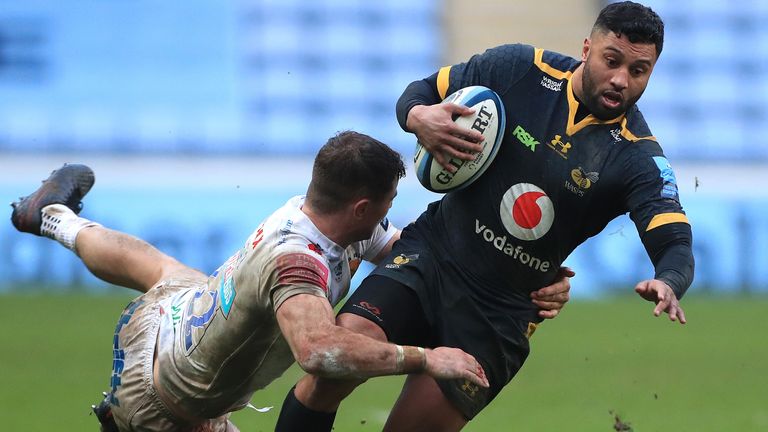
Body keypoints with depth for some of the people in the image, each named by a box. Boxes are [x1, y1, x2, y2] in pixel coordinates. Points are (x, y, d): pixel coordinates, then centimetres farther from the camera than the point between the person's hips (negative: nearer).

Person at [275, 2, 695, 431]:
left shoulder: (637, 157, -12)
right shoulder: (519, 69, -6)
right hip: (432, 250, 0)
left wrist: (667, 284, -47)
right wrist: (419, 117, -19)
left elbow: (676, 243, -23)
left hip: (502, 310, 0)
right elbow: (422, 91, 6)